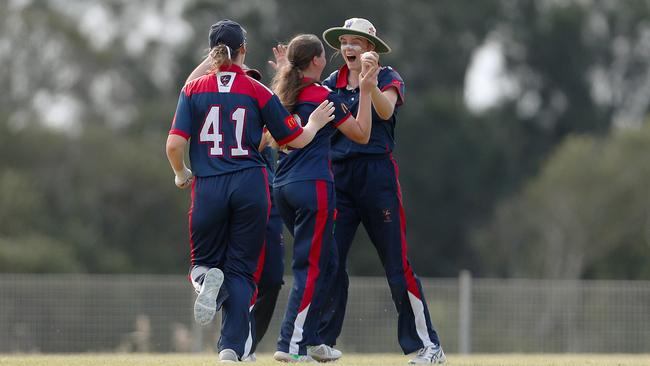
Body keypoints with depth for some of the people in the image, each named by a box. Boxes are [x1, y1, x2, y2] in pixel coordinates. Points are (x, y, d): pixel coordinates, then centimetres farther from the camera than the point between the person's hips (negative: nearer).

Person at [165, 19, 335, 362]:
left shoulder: (193, 90, 3)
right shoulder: (258, 92, 3)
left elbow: (174, 145, -4)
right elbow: (295, 139, 9)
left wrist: (181, 174, 15)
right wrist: (314, 124, 30)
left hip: (207, 188, 0)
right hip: (250, 186, 0)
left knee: (204, 262, 17)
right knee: (241, 271, 7)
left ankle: (208, 278, -21)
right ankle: (232, 347, -8)